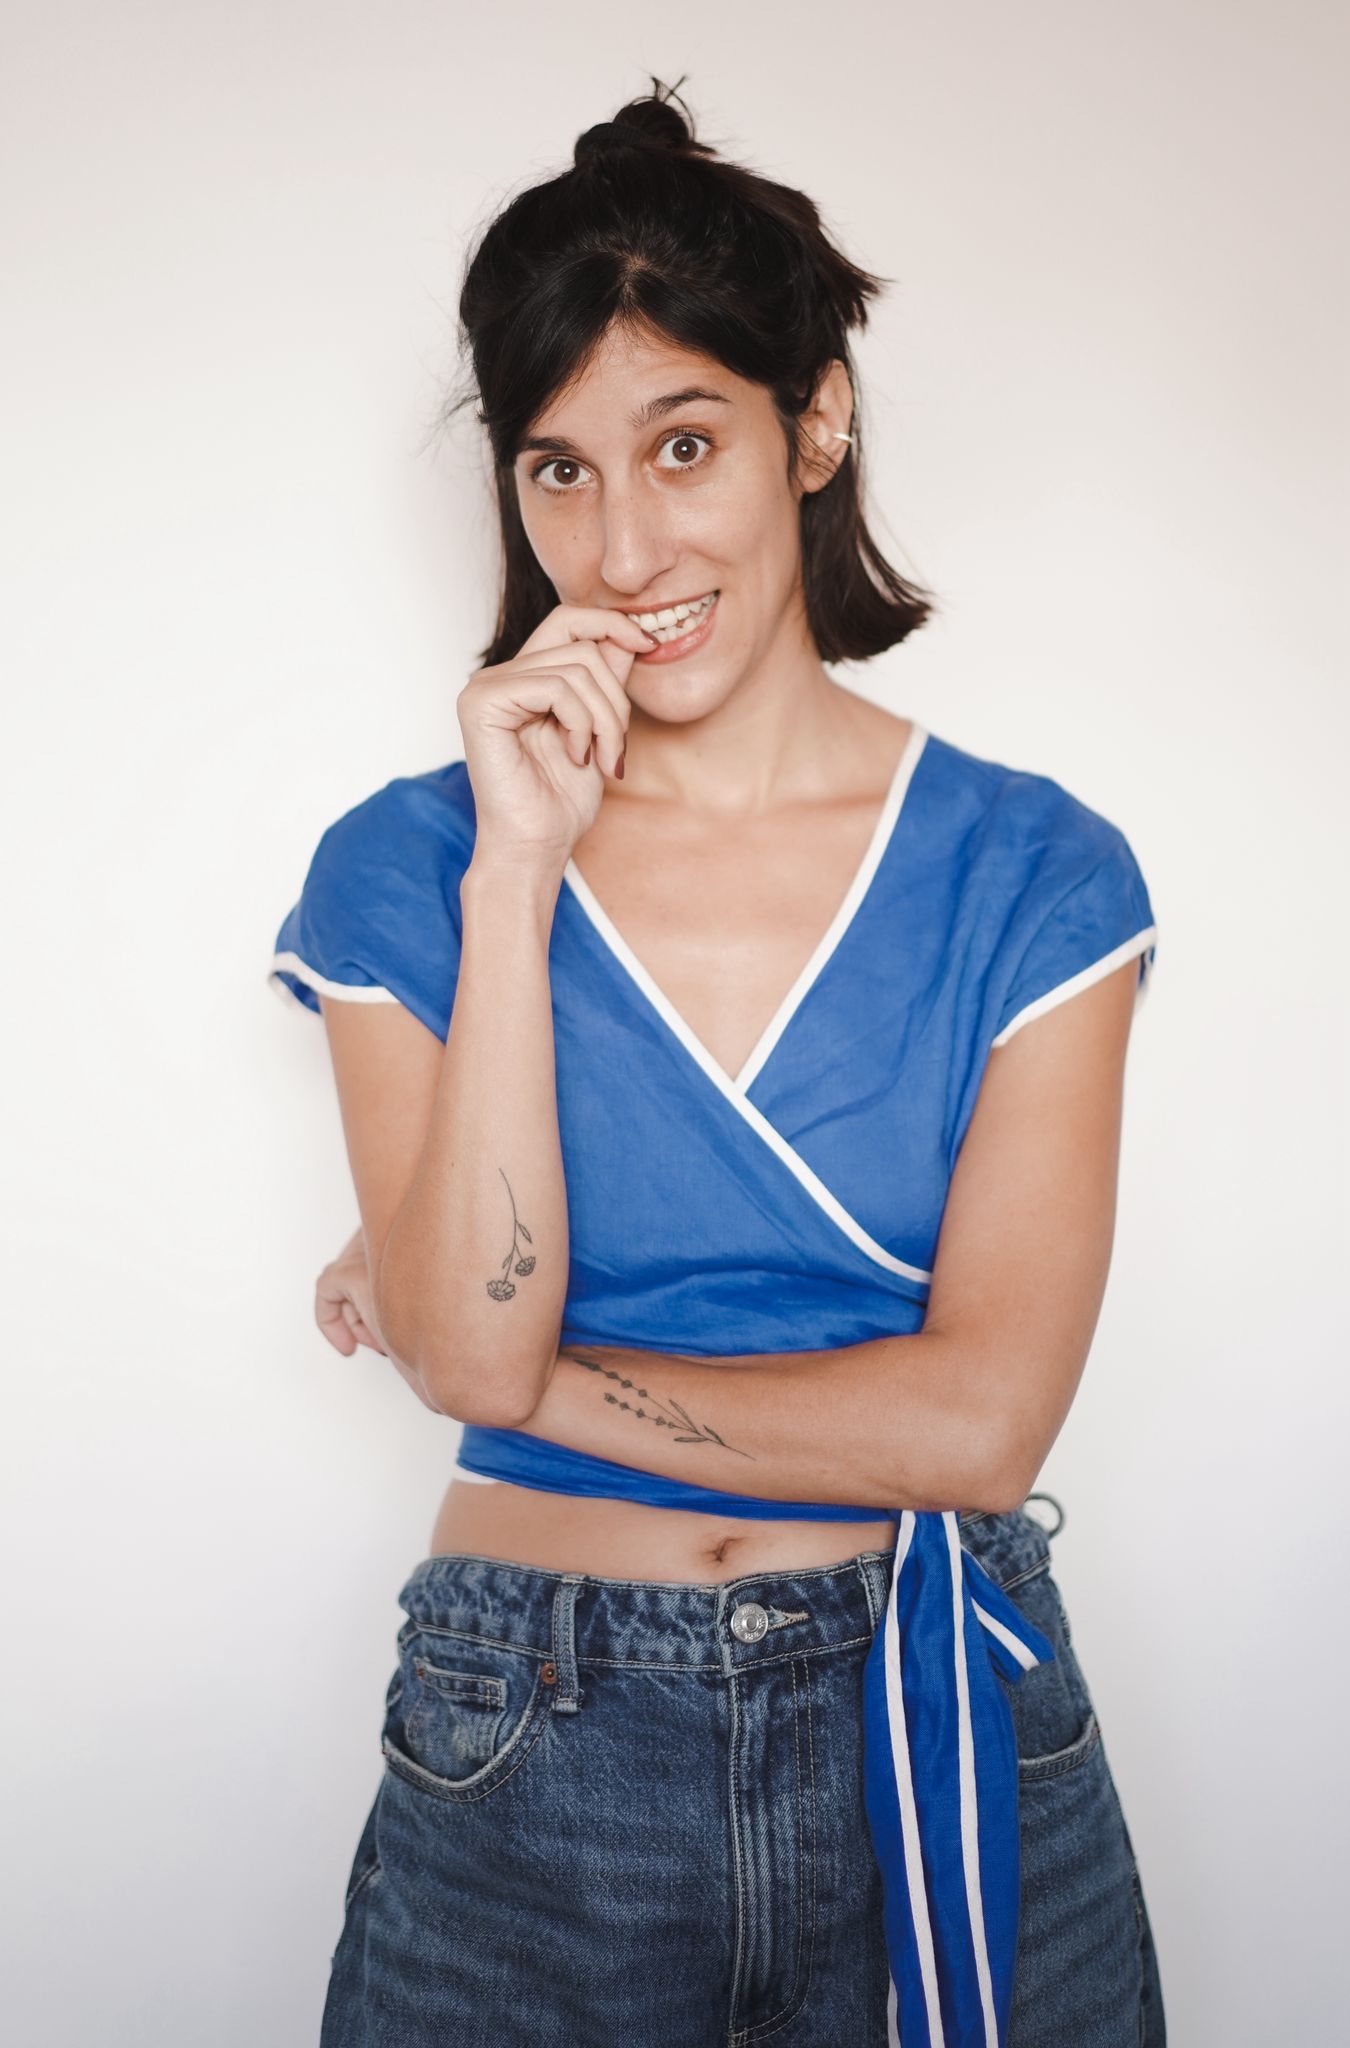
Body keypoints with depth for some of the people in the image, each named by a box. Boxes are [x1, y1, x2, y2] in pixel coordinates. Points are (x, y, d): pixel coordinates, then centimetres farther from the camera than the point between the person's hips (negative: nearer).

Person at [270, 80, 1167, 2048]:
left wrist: (528, 1369, -11)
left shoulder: (1035, 870, -6)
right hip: (531, 1758, 1)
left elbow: (980, 1417, -13)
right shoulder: (404, 868, -5)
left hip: (945, 1748, 0)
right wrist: (515, 873, -19)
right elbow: (476, 1354, -16)